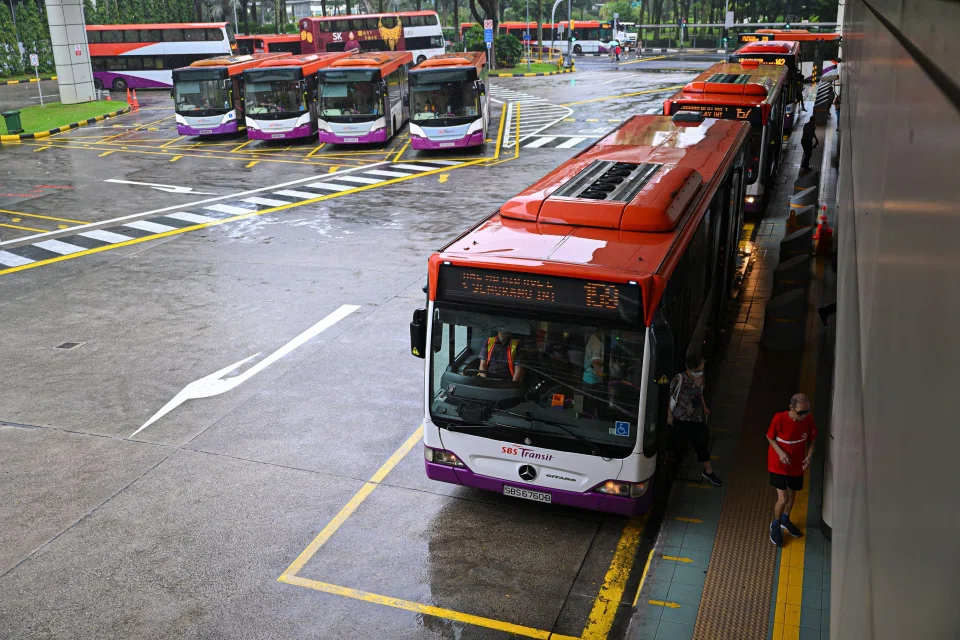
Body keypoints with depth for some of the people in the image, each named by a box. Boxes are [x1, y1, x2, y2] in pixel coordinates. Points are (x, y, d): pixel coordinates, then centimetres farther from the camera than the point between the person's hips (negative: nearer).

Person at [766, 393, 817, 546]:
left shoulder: (808, 419, -16)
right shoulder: (779, 418, -26)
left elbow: (811, 439, 0)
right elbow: (770, 437, -9)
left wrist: (809, 455, -17)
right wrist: (780, 452, -23)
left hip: (797, 464, 4)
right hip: (779, 464, -4)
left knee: (792, 495, 21)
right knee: (783, 499, -4)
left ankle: (785, 520, 49)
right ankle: (775, 526, 24)